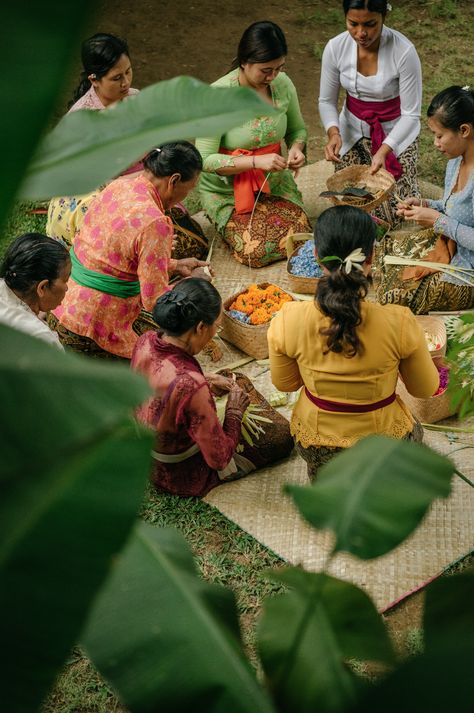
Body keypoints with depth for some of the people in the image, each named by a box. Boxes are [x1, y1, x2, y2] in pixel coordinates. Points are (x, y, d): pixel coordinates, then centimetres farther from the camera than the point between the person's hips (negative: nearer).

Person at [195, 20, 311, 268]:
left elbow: (297, 129, 10)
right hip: (227, 190, -4)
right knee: (257, 251, -20)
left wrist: (296, 148, -14)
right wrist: (256, 161, -30)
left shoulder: (283, 84, -8)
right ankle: (230, 225, 14)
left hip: (275, 183, 5)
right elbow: (206, 160, -22)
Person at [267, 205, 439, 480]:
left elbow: (284, 383, -5)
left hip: (315, 444, 3)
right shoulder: (401, 324, -28)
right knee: (413, 431, 33)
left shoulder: (288, 320, -24)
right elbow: (425, 389, -9)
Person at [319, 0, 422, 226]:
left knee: (397, 212, -1)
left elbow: (411, 114, -20)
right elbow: (327, 101, -6)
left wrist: (384, 150, -33)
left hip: (396, 133, -2)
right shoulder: (335, 48, -18)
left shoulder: (404, 52, -27)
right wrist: (333, 132, -26)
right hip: (352, 132, 3)